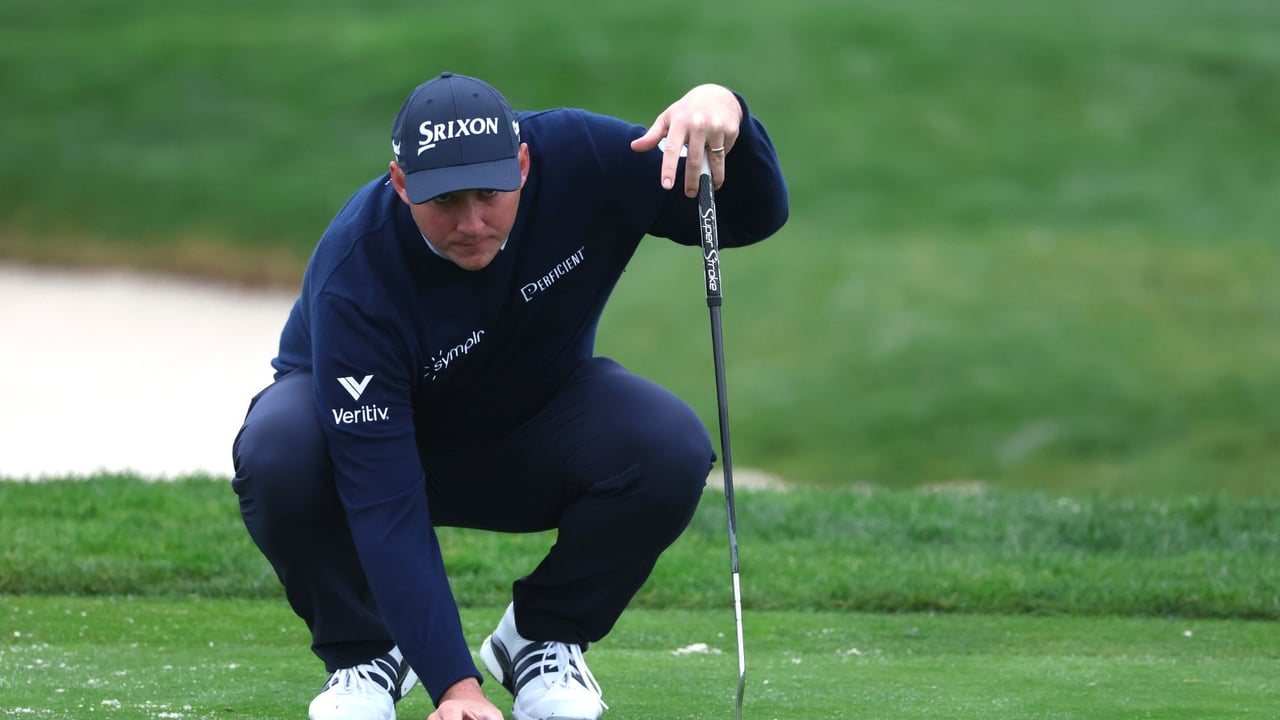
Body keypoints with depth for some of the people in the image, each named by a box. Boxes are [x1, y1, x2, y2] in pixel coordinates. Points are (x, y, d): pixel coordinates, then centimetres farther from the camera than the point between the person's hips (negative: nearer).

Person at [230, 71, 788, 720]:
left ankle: (543, 639, -2)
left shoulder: (575, 157, -27)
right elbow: (384, 502, -39)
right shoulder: (353, 276, -36)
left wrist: (723, 111, -42)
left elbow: (756, 215, -17)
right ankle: (361, 652, -7)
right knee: (278, 452, -37)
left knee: (671, 447, -29)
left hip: (536, 435, 2)